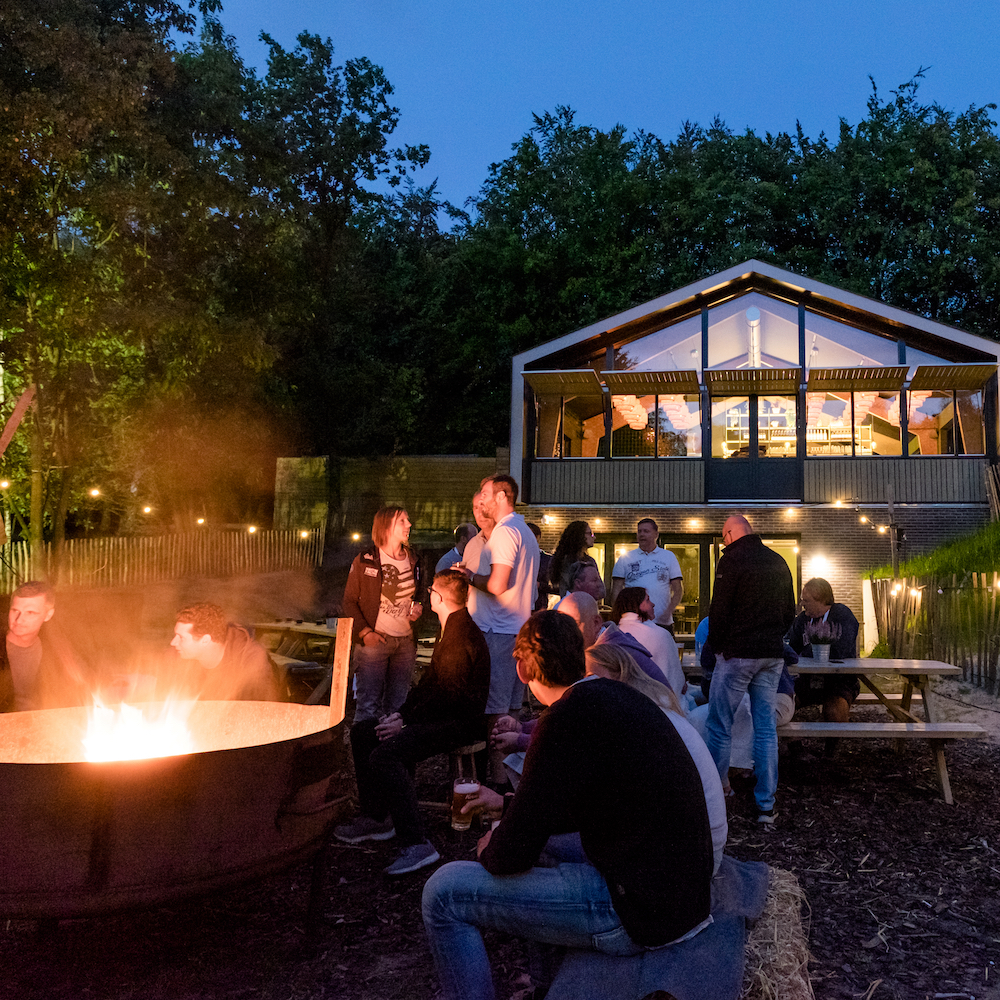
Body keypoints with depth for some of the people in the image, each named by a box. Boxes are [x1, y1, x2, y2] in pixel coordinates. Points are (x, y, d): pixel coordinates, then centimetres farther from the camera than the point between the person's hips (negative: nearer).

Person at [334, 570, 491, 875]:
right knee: (362, 732, 10)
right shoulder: (450, 629, 16)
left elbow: (449, 695, -23)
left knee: (385, 754, -29)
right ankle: (375, 817, 15)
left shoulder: (461, 635, -19)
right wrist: (402, 713, 5)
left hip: (460, 722, -11)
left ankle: (416, 844, -28)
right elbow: (430, 681, 17)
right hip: (441, 716, 11)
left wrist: (406, 721, -17)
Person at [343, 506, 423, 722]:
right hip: (375, 640, -5)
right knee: (368, 706, -5)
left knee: (397, 706, 10)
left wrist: (418, 607, 1)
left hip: (406, 642, 5)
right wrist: (364, 632, -12)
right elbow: (349, 601, -2)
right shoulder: (364, 561, -5)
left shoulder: (413, 561, 10)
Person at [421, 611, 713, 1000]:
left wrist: (490, 851, 9)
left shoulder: (569, 717, -20)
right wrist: (507, 803, 34)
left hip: (639, 913, -9)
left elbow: (512, 855, -15)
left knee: (444, 892, -5)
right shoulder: (620, 695, 8)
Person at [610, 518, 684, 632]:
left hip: (662, 622, 0)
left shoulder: (669, 556, 12)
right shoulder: (625, 558, 11)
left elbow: (678, 589, 8)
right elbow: (616, 590, 8)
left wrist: (669, 609, -9)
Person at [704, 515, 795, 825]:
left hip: (737, 654, -6)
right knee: (766, 728, 8)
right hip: (772, 656, 6)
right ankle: (766, 805, 10)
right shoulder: (779, 562, 12)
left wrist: (717, 646, 2)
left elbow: (719, 610, -10)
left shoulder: (731, 560, -9)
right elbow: (790, 611, 18)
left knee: (719, 726, 2)